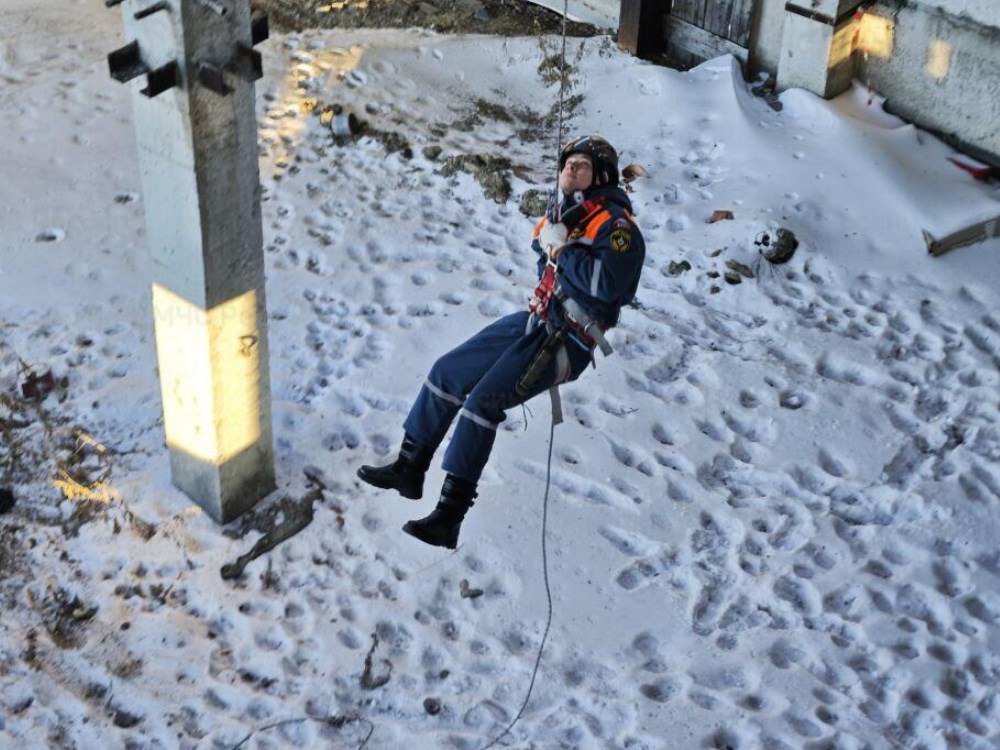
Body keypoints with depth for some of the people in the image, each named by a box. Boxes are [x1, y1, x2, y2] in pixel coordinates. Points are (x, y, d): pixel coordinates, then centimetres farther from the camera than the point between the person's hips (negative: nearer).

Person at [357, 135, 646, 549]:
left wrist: (562, 247, -20)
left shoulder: (615, 225, -12)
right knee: (447, 372, 6)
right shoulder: (561, 214, 14)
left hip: (566, 342, -9)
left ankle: (449, 516, -19)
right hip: (533, 321, 9)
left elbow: (608, 283, -29)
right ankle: (410, 467, 19)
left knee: (483, 401, -22)